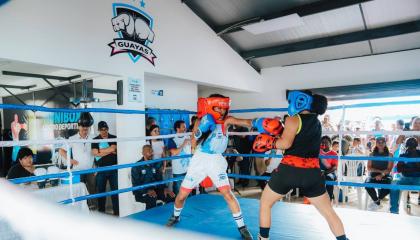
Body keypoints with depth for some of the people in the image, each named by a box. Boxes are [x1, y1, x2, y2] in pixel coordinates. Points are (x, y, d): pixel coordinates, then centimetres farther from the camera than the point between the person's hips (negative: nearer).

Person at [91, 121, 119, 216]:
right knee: (101, 190, 9)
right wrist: (110, 151, -8)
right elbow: (95, 153, -7)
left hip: (113, 168, 0)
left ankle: (116, 211, 9)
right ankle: (101, 211, 21)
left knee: (115, 189, 1)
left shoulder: (114, 138, 4)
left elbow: (113, 148, -11)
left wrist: (100, 151, -4)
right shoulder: (95, 140, 5)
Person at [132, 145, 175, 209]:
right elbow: (136, 184, -12)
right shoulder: (137, 166, -7)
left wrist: (165, 188, -9)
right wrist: (148, 190, -27)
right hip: (141, 192, -5)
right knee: (152, 199, -36)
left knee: (171, 197, -17)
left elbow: (159, 179, 11)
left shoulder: (154, 165, 11)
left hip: (154, 189, 5)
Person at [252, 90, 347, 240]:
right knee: (328, 212, 18)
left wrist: (270, 142, -1)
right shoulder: (316, 122, 16)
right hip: (312, 172, 5)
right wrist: (280, 131, 13)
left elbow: (285, 143, -18)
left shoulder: (293, 120, -5)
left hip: (289, 170, -5)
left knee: (265, 204, 16)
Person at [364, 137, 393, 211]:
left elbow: (389, 169, -2)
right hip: (373, 176, 1)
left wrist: (382, 175, -19)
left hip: (385, 177, -1)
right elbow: (369, 168, 3)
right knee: (367, 184, -32)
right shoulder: (372, 154, 10)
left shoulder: (389, 155, 7)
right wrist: (380, 171, -12)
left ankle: (376, 201, -9)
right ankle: (377, 201, -6)